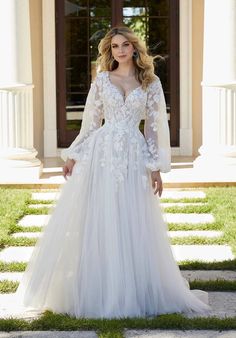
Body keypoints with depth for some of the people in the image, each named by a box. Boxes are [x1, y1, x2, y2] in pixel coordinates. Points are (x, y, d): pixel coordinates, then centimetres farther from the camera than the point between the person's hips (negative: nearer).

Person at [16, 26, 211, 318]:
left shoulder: (151, 83, 6)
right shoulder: (102, 80, 7)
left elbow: (155, 127, 5)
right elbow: (90, 121, 10)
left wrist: (156, 167, -1)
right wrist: (73, 156, 6)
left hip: (134, 156, 0)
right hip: (101, 152, 0)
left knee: (132, 225, 1)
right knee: (96, 221, 0)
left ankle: (132, 292, 11)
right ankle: (95, 290, 8)